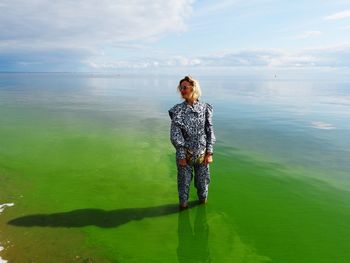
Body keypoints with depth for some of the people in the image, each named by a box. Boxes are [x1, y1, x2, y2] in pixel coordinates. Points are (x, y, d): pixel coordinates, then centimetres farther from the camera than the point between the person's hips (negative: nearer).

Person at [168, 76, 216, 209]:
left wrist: (209, 152, -2)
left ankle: (203, 200, 41)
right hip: (185, 154, -1)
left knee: (203, 181, 15)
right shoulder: (178, 110, -7)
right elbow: (175, 135, -9)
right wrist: (181, 155, -10)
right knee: (184, 182, 10)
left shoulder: (205, 108, -2)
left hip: (202, 153, 1)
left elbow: (210, 131, 1)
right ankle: (183, 204, 33)